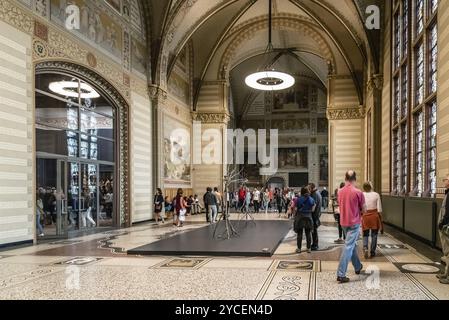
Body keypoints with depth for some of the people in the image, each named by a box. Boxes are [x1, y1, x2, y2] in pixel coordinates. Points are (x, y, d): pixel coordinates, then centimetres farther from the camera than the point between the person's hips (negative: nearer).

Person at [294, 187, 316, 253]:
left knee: (299, 234, 4)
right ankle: (309, 248, 14)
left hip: (300, 218, -2)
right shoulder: (311, 199, -1)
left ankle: (299, 248, 8)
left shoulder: (298, 199, -8)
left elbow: (296, 209, -5)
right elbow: (312, 209, -1)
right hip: (308, 217, 2)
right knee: (308, 234, 9)